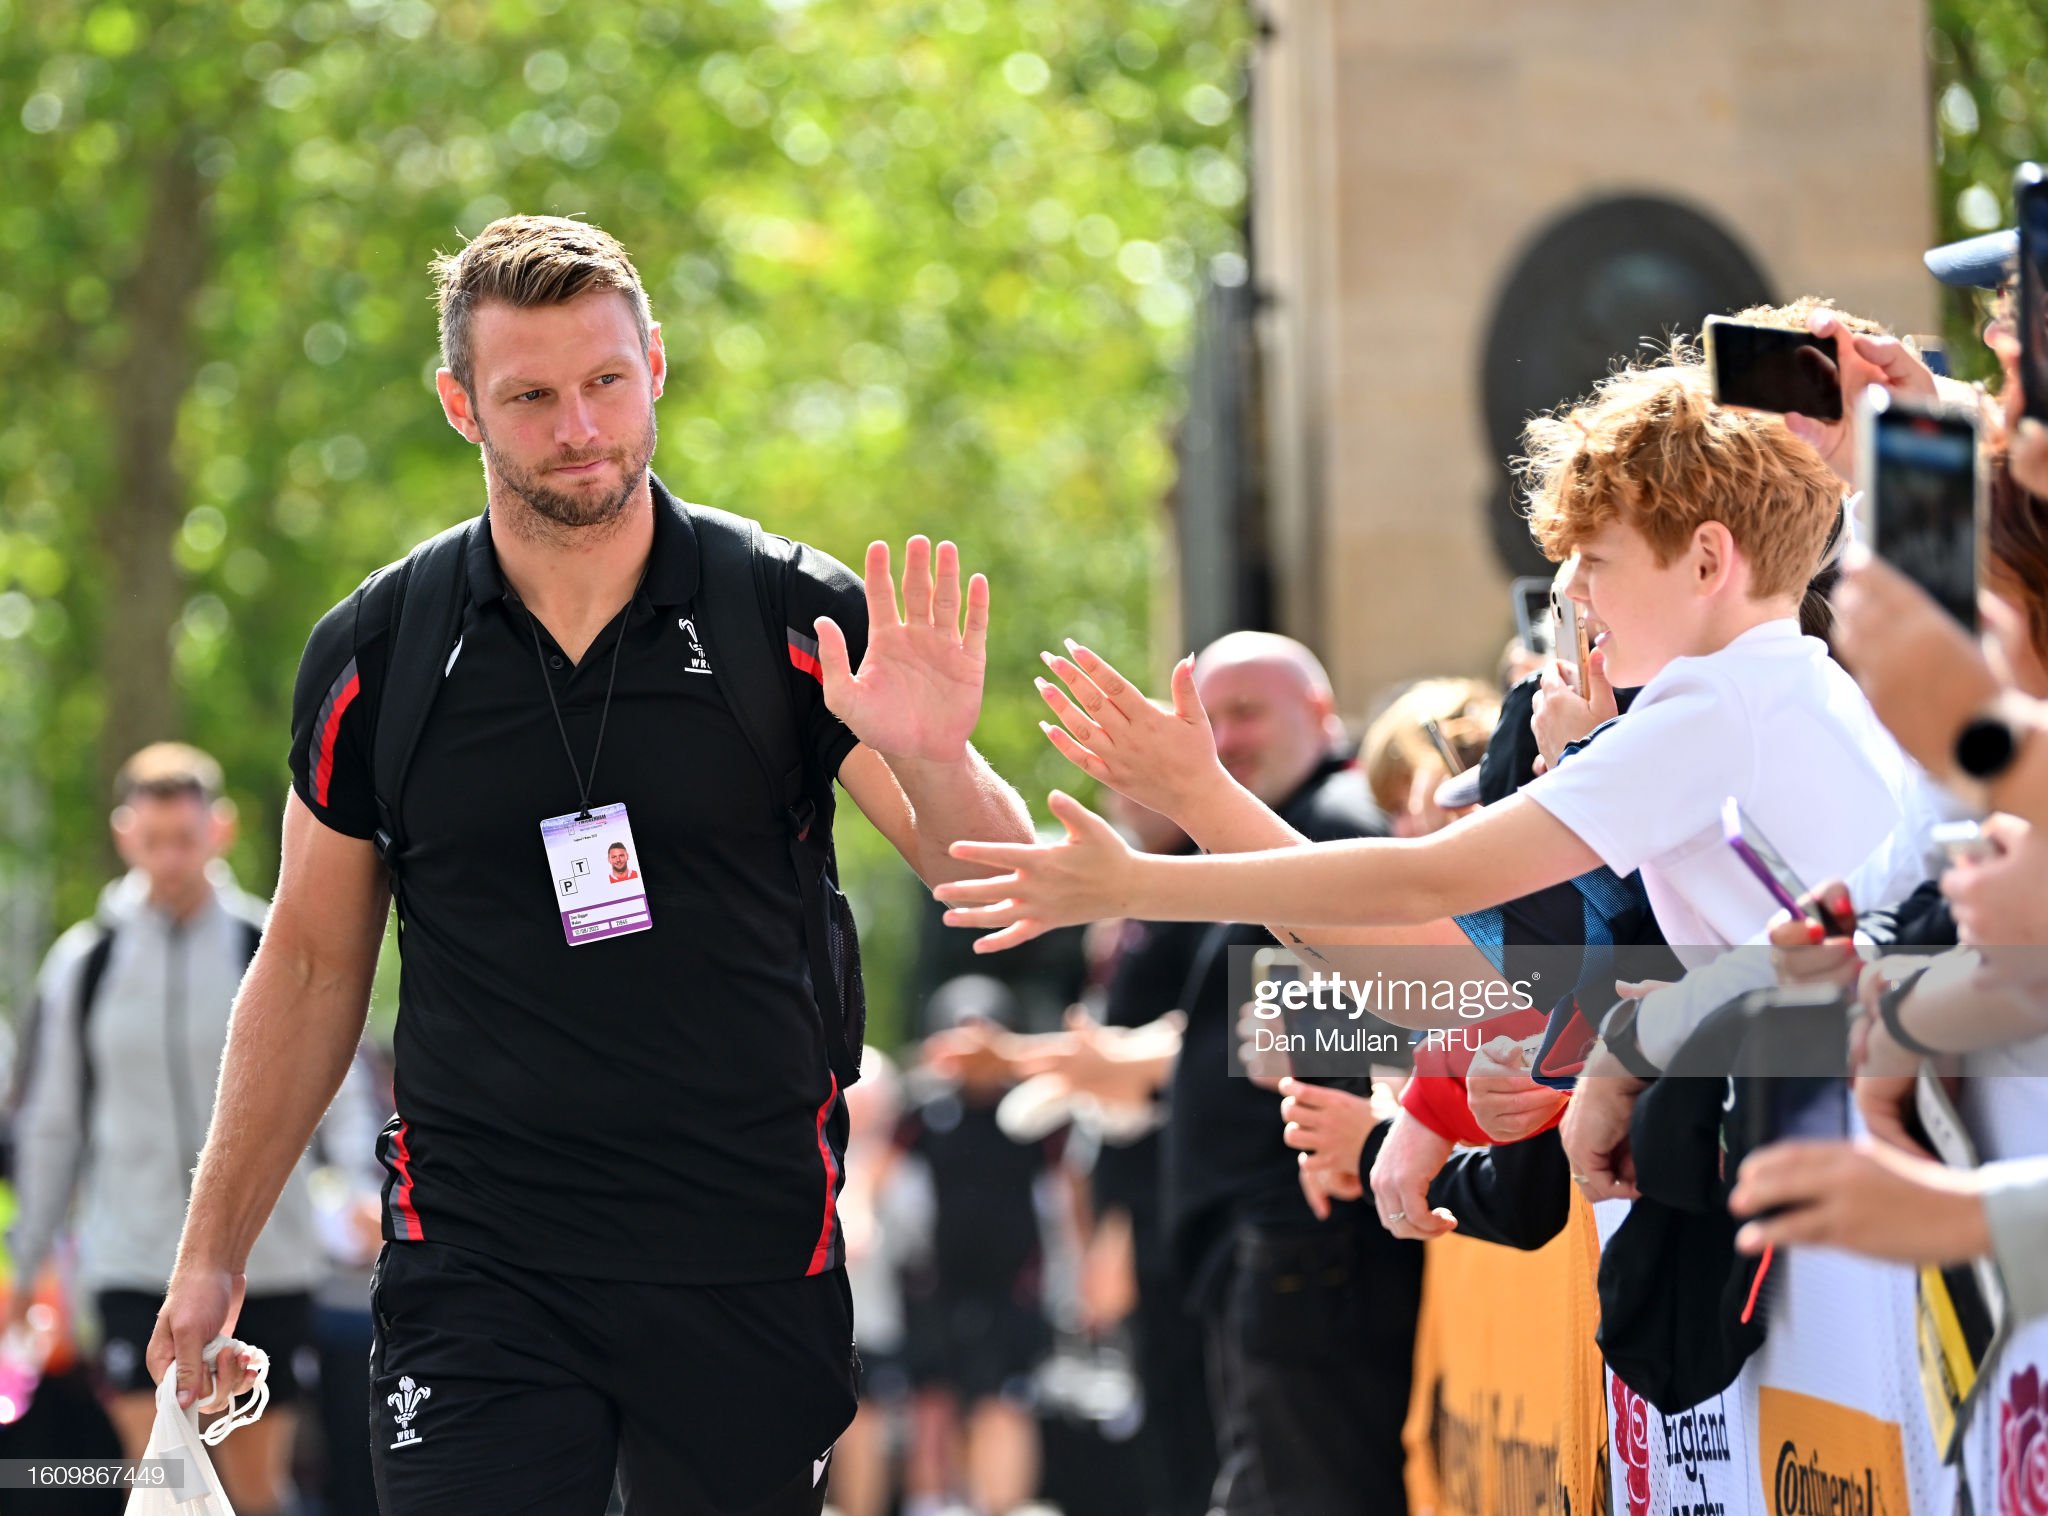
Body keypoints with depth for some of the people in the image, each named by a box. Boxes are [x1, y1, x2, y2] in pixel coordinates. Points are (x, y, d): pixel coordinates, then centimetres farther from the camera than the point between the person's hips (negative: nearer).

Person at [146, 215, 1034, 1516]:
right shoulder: (374, 655, 3)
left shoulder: (795, 615, -2)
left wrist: (936, 763, -25)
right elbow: (315, 959, 13)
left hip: (751, 1261, 0)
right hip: (476, 1260, 0)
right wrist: (213, 1252, 11)